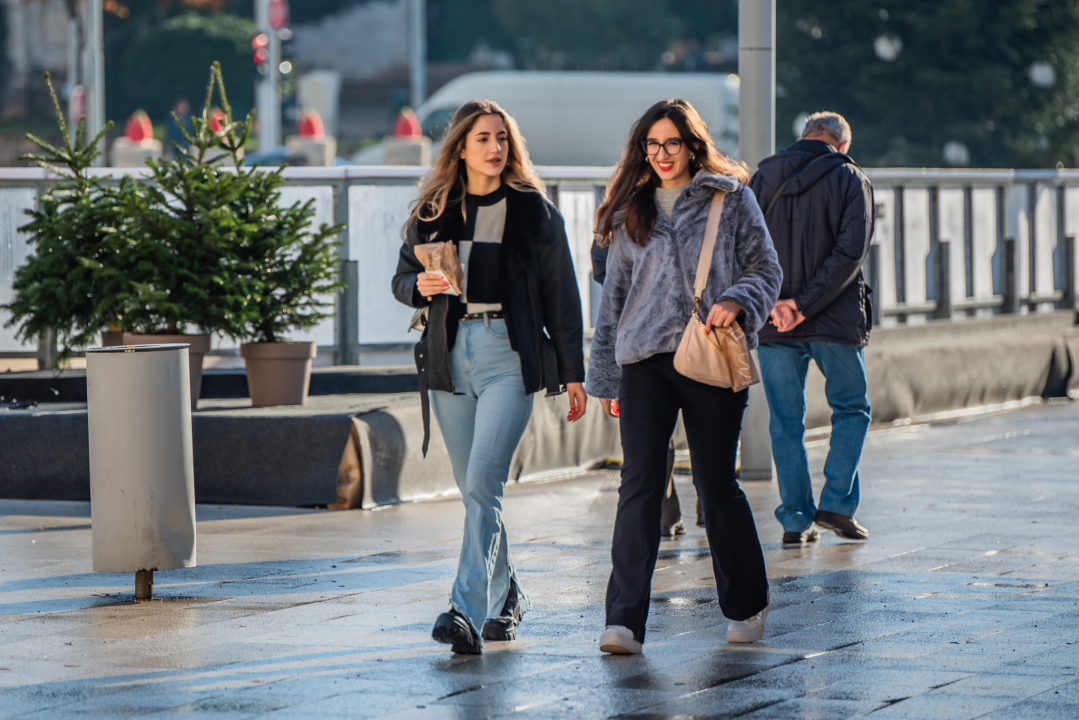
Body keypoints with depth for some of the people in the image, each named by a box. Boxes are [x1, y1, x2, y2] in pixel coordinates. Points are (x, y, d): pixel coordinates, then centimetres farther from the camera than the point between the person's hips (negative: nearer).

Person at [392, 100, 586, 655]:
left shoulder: (534, 211, 2)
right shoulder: (433, 212, 10)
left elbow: (561, 295, 4)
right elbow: (402, 278, 17)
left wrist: (572, 373, 2)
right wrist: (420, 286, -7)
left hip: (510, 357, -4)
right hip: (450, 355, 4)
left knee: (482, 484, -16)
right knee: (474, 490, 10)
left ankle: (467, 611, -21)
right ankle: (506, 596, 28)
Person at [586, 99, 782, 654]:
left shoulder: (731, 199, 6)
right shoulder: (630, 211, 15)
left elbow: (765, 269, 5)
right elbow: (614, 295, 19)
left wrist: (736, 301, -17)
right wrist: (604, 377, 16)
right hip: (645, 361, 2)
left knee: (716, 483, 4)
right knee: (639, 483, -8)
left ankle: (746, 606, 23)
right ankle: (624, 619, -12)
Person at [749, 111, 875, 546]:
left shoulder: (763, 179, 8)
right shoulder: (850, 180, -2)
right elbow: (851, 251, -13)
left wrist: (771, 304, -11)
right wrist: (805, 306, -15)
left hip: (774, 328, 2)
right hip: (837, 320, -2)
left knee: (786, 424, 8)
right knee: (851, 410, 15)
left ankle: (796, 521, 7)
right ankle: (837, 504, 5)